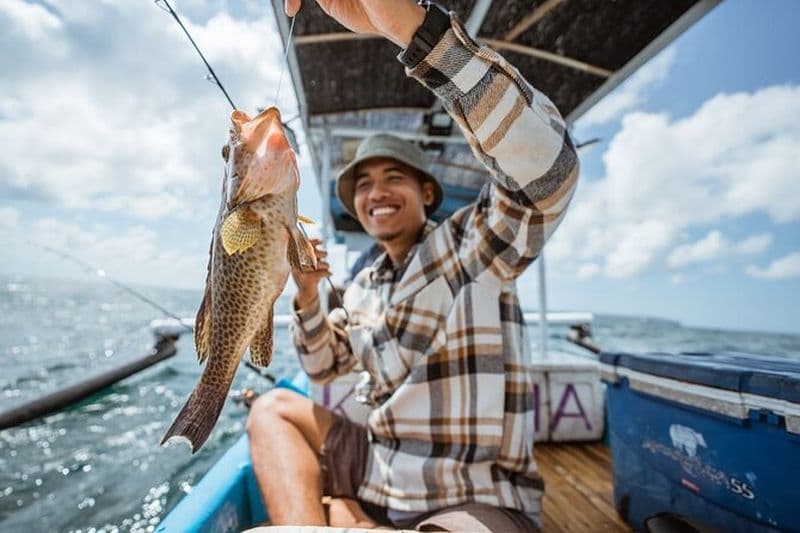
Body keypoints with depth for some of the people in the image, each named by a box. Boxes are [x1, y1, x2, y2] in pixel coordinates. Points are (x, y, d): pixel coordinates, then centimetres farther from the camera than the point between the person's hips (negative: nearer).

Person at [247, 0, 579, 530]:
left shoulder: (470, 242, -12)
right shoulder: (363, 287, 9)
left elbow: (547, 168, -32)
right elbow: (323, 367, 17)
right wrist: (308, 295, -3)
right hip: (379, 476, 8)